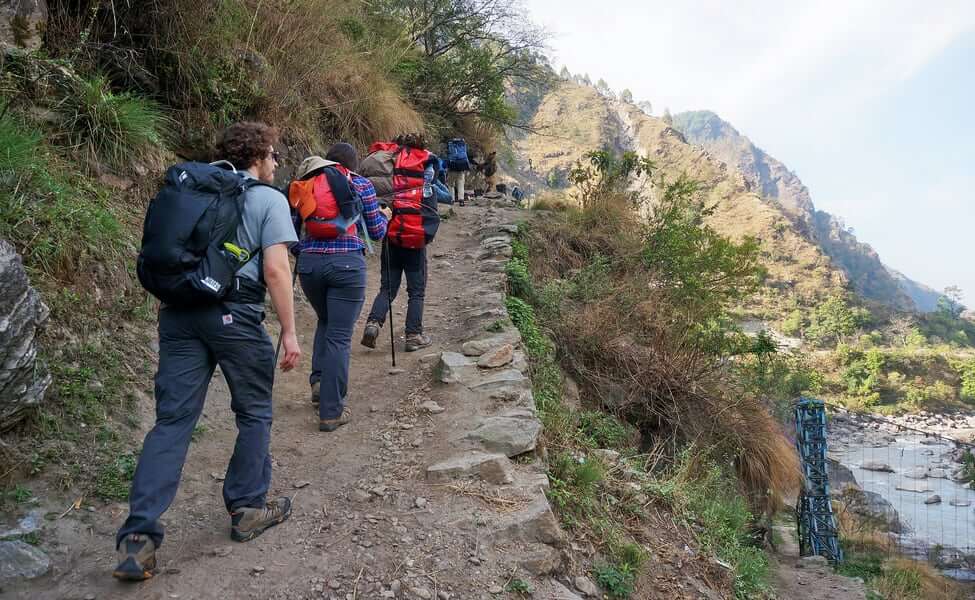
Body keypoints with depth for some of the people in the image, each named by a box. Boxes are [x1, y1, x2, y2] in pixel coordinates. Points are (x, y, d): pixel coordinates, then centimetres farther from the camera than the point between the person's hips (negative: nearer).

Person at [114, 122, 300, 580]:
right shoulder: (269, 199, 0)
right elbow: (275, 270, -10)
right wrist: (289, 332, -7)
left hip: (179, 312, 5)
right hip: (235, 315, -5)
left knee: (172, 420, 4)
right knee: (254, 414, 13)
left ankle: (138, 537, 0)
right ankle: (247, 509, 24)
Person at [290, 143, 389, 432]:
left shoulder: (306, 184, 13)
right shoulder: (360, 184, 6)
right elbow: (376, 232, 9)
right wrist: (384, 215, 29)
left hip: (309, 263, 4)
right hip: (347, 264, -3)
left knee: (325, 322, 28)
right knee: (339, 336, 0)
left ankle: (319, 381, 19)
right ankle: (331, 412, 1)